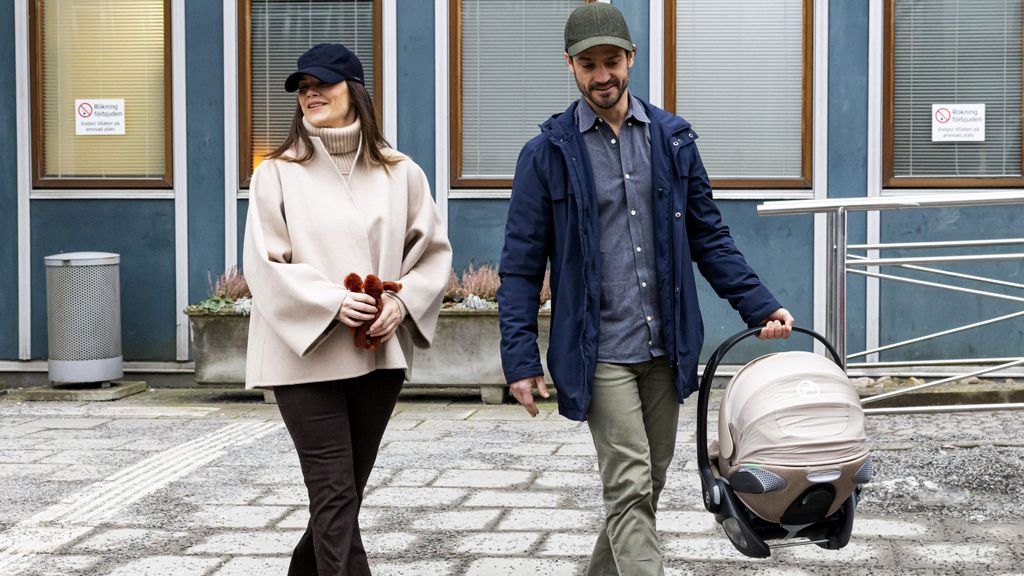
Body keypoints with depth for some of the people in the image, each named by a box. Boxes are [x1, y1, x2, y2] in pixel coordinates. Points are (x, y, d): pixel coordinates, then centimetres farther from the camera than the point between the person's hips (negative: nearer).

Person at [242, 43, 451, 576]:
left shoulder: (399, 174, 5)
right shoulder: (277, 174, -2)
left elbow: (434, 251, 11)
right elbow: (264, 265, -6)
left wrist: (402, 302, -7)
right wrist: (333, 302, -17)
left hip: (380, 354, 4)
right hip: (306, 353, -3)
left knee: (344, 492, 13)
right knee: (335, 497, -6)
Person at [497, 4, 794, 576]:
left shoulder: (673, 138, 7)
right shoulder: (548, 153, -2)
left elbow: (710, 238, 11)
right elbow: (522, 264, -2)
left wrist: (761, 306, 2)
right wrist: (522, 360, -8)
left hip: (665, 346, 4)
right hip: (599, 351, -4)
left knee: (647, 485, 13)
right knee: (630, 486, -9)